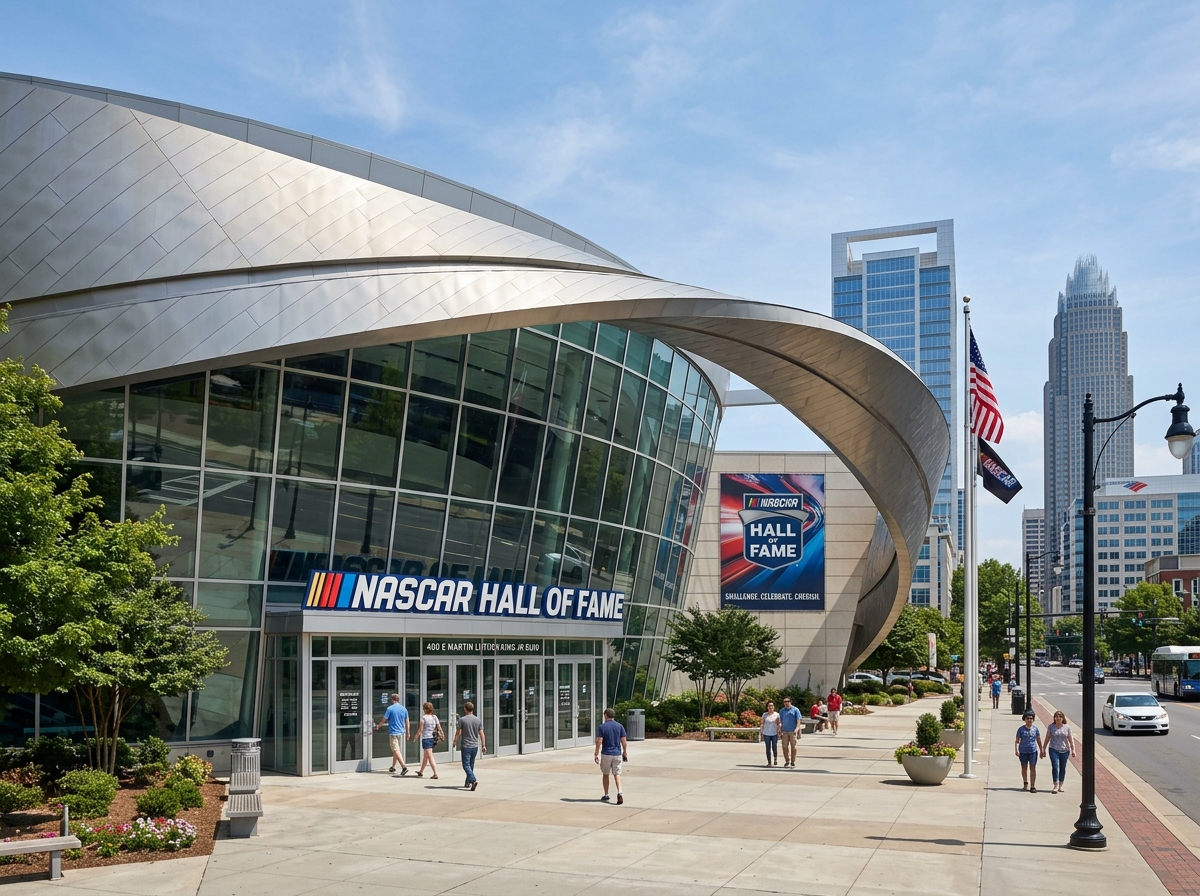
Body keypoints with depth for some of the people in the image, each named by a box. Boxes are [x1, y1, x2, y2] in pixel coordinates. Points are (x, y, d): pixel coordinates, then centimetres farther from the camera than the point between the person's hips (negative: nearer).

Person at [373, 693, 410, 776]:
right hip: (401, 732, 6)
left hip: (393, 733, -6)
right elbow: (407, 722, 12)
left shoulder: (390, 709, -11)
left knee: (396, 751, -9)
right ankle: (393, 767, 28)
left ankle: (404, 767, -22)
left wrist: (378, 726, 14)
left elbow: (384, 720, -5)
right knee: (396, 750, 19)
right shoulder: (404, 709, 5)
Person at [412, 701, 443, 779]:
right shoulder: (435, 717, 4)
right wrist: (442, 735, 13)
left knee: (430, 757, -6)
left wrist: (416, 736, 5)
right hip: (433, 738, 7)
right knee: (425, 756, 22)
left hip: (426, 738, -7)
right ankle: (421, 772, 36)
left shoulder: (424, 717, -11)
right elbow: (439, 728, 2)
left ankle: (436, 774, -13)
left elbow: (420, 729, -9)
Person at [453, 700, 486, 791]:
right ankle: (467, 782, 26)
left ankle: (473, 780, -23)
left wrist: (455, 742, 13)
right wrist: (483, 745, 7)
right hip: (475, 746, 5)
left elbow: (458, 733, -3)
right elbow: (481, 734, 2)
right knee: (471, 765, 17)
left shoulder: (462, 719, -9)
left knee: (466, 765, -5)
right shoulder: (478, 720, 3)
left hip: (466, 746, -5)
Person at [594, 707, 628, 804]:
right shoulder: (620, 726, 2)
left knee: (605, 774, 13)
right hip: (617, 754, 2)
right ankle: (619, 793, -17)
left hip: (606, 754, -2)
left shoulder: (602, 727, -7)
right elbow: (624, 742, 1)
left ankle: (606, 795, 20)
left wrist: (596, 754, -6)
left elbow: (599, 742, -11)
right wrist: (625, 753, 11)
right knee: (617, 774, 4)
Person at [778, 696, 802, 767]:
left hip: (793, 731, -3)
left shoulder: (795, 710, 2)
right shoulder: (782, 711, 11)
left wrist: (797, 729, -16)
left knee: (793, 747, 1)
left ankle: (793, 762, 9)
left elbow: (798, 721, -3)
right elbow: (780, 721, 13)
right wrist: (780, 730, 5)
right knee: (785, 747, 0)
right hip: (784, 731, 3)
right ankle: (787, 762, 11)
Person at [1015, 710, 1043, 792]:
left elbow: (1039, 740, 7)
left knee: (1033, 768, -5)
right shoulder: (1021, 729, -4)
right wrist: (1016, 750, -13)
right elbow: (1017, 740, -3)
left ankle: (1033, 787, -1)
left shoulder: (1035, 728, -1)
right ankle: (1026, 783, 34)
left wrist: (1041, 751, 8)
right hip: (1023, 751, 0)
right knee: (1024, 768, 14)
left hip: (1033, 751, 0)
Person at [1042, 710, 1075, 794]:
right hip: (1054, 750, -2)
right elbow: (1047, 739, 6)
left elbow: (1071, 739, 6)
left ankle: (1060, 786, 20)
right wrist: (1044, 749, 6)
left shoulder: (1067, 727, 4)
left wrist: (1073, 750, 0)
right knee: (1055, 767, -11)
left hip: (1065, 751, 2)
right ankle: (1056, 786, -9)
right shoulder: (1051, 727, 1)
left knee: (1062, 768, 8)